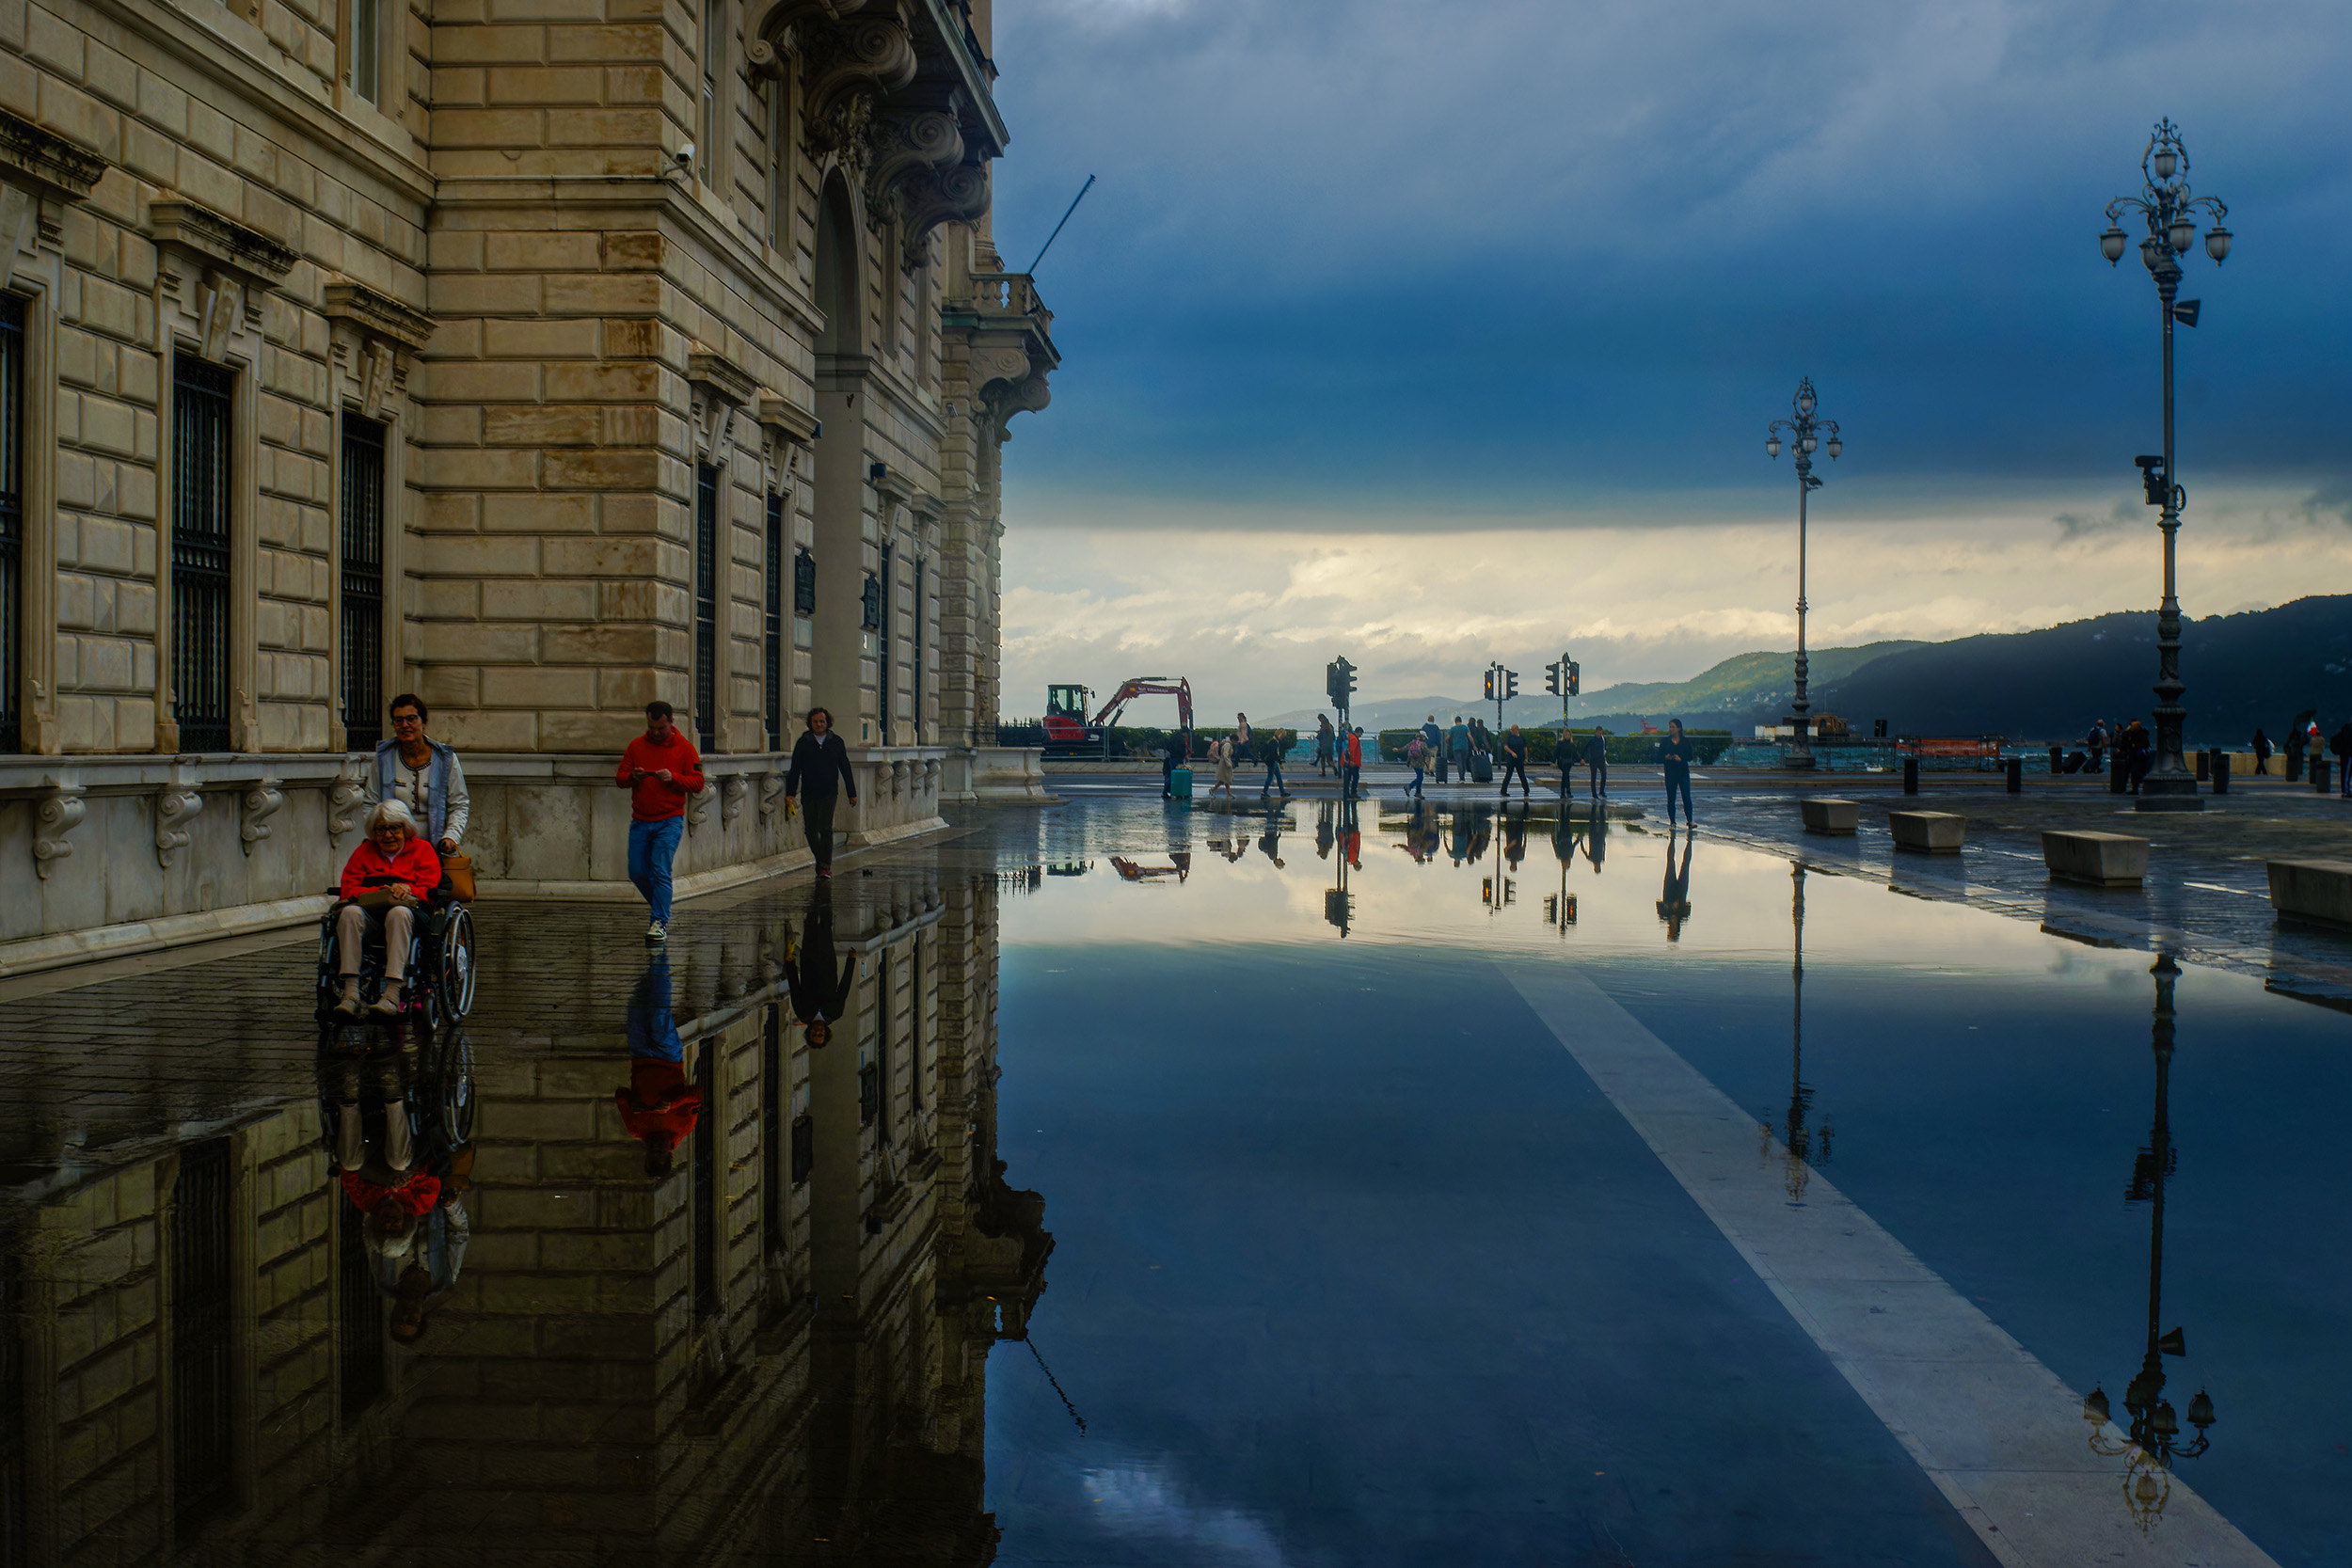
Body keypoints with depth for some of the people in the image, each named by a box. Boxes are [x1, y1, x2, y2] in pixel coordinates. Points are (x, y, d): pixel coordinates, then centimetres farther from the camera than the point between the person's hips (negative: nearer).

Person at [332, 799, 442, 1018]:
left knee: (399, 913, -39)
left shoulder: (422, 849, 17)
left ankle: (392, 995, -48)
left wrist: (406, 891, -18)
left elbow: (428, 890, 4)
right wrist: (382, 892, -10)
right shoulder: (364, 851, 23)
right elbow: (348, 889, 8)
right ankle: (351, 993, -41)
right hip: (370, 912, 2)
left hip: (409, 911, -2)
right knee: (349, 913, -33)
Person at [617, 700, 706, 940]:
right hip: (640, 820, 4)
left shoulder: (684, 748, 0)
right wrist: (632, 777, -13)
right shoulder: (636, 746, 9)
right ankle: (660, 908, 27)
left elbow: (698, 783, -2)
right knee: (637, 871, 4)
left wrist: (673, 778, -18)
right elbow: (619, 778, 9)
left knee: (660, 871, -12)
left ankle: (660, 923, -8)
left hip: (669, 821, -4)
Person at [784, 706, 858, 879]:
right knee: (811, 830, 4)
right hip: (808, 794, 2)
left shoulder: (836, 742, 6)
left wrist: (852, 793, 10)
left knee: (825, 828, -14)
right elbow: (794, 769, 5)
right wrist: (790, 793, -2)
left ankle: (825, 867, -13)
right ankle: (822, 863, 22)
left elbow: (845, 769, 11)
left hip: (829, 793, -2)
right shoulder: (803, 743, 5)